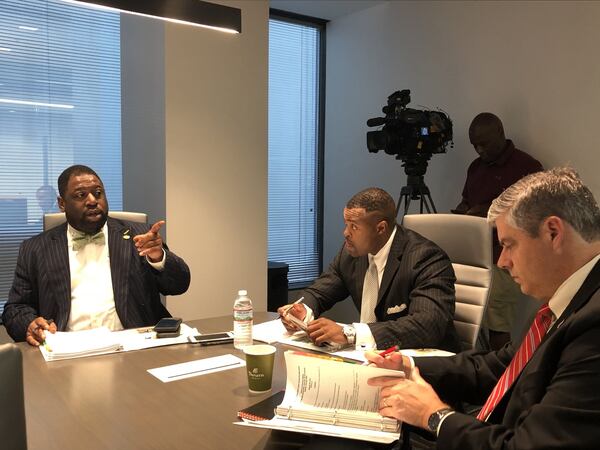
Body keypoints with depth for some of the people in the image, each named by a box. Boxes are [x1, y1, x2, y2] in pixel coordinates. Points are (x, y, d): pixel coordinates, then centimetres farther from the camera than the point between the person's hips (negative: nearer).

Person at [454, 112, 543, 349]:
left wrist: (492, 213, -14)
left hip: (503, 261, -6)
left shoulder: (527, 166, -3)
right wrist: (458, 214, 7)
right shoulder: (476, 167, 19)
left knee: (498, 329, -8)